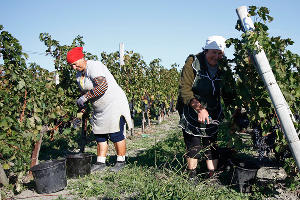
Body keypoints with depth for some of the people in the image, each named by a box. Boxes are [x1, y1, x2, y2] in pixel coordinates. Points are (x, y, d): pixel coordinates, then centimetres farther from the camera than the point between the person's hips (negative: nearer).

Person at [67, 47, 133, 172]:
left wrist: (85, 97, -28)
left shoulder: (94, 67, -18)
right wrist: (81, 102, 1)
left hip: (114, 104, -9)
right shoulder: (79, 75, 11)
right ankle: (100, 163, 17)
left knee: (115, 134, -6)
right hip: (99, 109, 9)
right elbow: (85, 91, 20)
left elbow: (102, 86, -31)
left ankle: (121, 161, 8)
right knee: (100, 134, 8)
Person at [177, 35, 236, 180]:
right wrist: (199, 108, -27)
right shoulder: (193, 62, -11)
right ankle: (192, 177, 18)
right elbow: (184, 89, -17)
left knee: (212, 148, 4)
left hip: (212, 114, 4)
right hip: (191, 112, -3)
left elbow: (227, 95, 14)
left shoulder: (222, 69, 4)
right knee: (193, 147, 0)